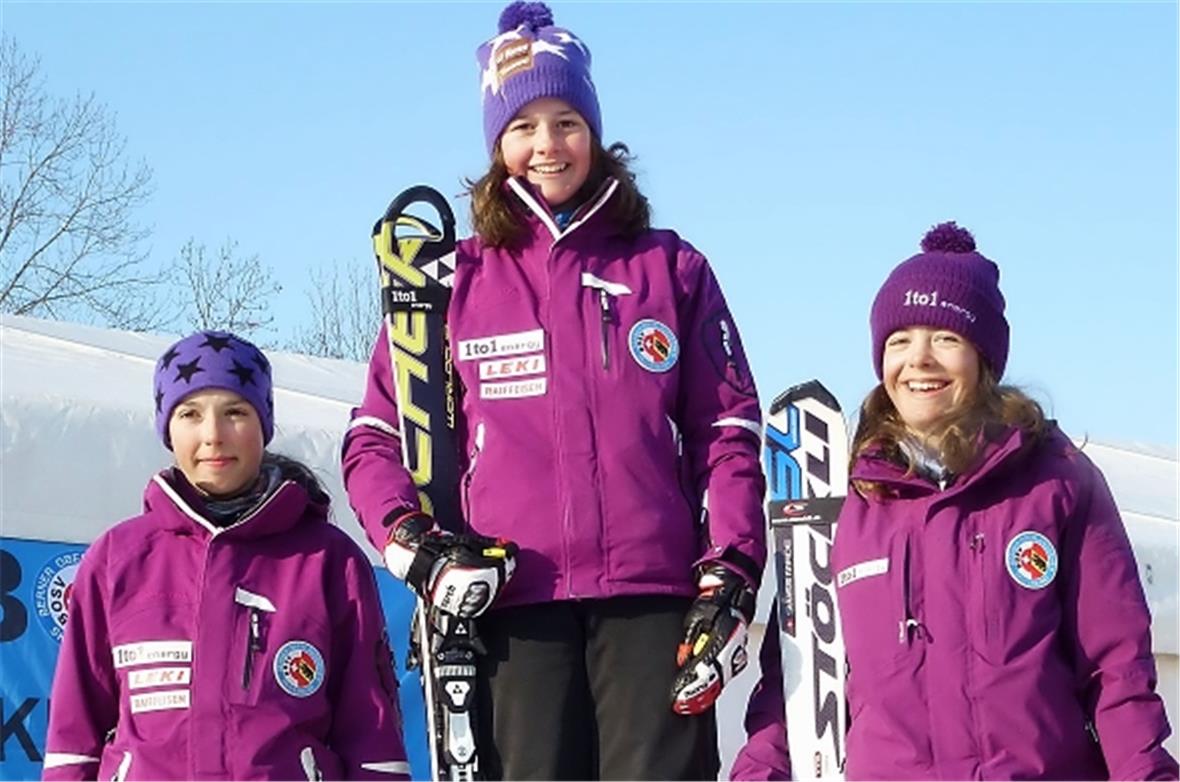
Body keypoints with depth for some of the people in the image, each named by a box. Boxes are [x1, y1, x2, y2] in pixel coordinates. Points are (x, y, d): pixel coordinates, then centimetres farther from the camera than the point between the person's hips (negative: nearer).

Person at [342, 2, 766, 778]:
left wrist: (730, 577, -1)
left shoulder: (670, 268, 13)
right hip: (515, 603, 0)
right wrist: (418, 548, -5)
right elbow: (375, 438, 11)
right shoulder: (455, 280, 11)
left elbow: (728, 429, 9)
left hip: (654, 594, 0)